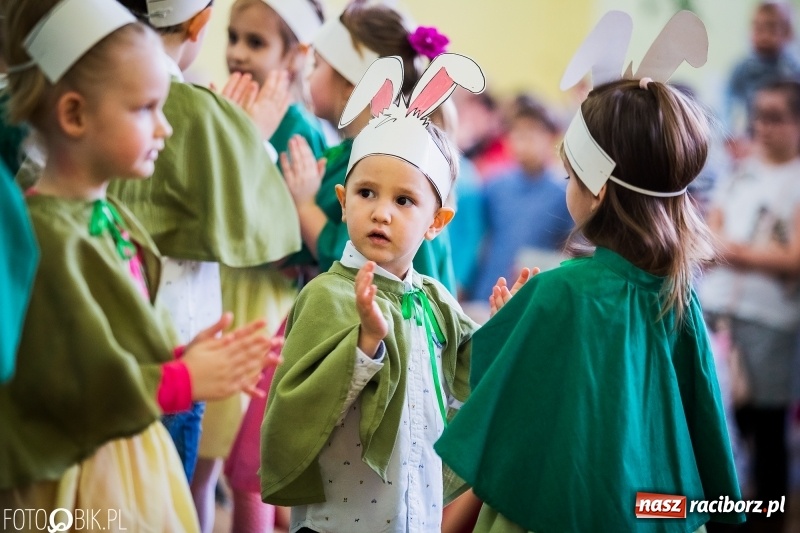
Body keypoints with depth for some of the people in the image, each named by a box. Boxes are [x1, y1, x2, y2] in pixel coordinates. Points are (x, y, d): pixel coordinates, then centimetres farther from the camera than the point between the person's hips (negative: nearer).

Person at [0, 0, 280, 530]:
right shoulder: (44, 235, -22)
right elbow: (71, 381, -24)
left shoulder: (114, 217, 6)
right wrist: (182, 380, -15)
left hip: (138, 457, 9)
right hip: (78, 476, -8)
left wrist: (184, 358, -4)